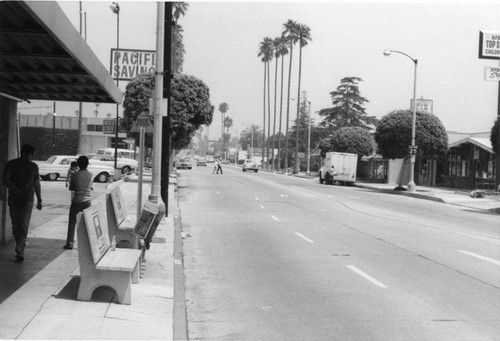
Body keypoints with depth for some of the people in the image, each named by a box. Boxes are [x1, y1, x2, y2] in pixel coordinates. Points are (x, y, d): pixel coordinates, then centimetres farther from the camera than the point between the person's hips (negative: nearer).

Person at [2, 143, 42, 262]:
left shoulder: (33, 166, 9)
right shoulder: (11, 164, 0)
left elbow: (36, 183, 16)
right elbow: (5, 180, -8)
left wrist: (39, 200, 16)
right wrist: (14, 189, -25)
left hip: (28, 200, 0)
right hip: (14, 200, 0)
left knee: (24, 225, -13)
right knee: (15, 226, 5)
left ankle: (20, 251, -16)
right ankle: (21, 247, 21)